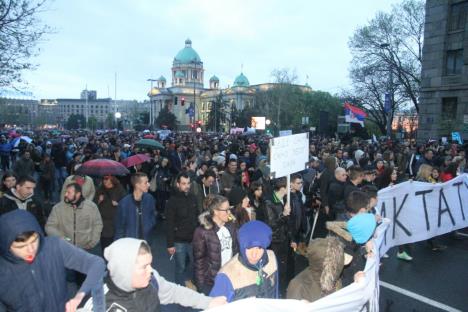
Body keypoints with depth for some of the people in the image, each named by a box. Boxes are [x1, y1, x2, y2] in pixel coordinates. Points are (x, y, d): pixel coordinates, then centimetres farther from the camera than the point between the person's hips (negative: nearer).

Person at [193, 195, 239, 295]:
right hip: (210, 282, -5)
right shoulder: (202, 232, -15)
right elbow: (199, 260, -11)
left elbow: (236, 250, 10)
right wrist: (200, 285, -10)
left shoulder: (231, 227, 2)